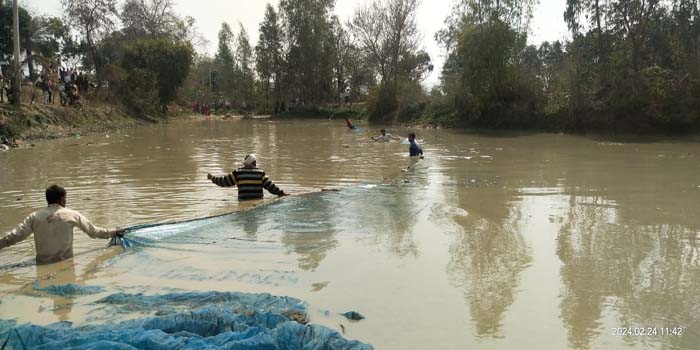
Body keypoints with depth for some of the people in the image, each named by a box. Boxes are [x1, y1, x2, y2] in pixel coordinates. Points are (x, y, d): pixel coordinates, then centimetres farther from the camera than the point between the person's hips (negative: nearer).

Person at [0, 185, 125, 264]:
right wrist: (113, 232, 19)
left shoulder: (35, 216, -1)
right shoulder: (72, 215, -4)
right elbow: (93, 231, 5)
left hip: (42, 264, 1)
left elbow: (15, 235, -4)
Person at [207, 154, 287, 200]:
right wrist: (281, 193, 8)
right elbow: (269, 185, 1)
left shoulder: (238, 172, 6)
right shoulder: (260, 172, 4)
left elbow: (224, 181, 11)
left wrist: (213, 178, 27)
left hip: (243, 201, 1)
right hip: (258, 201, 0)